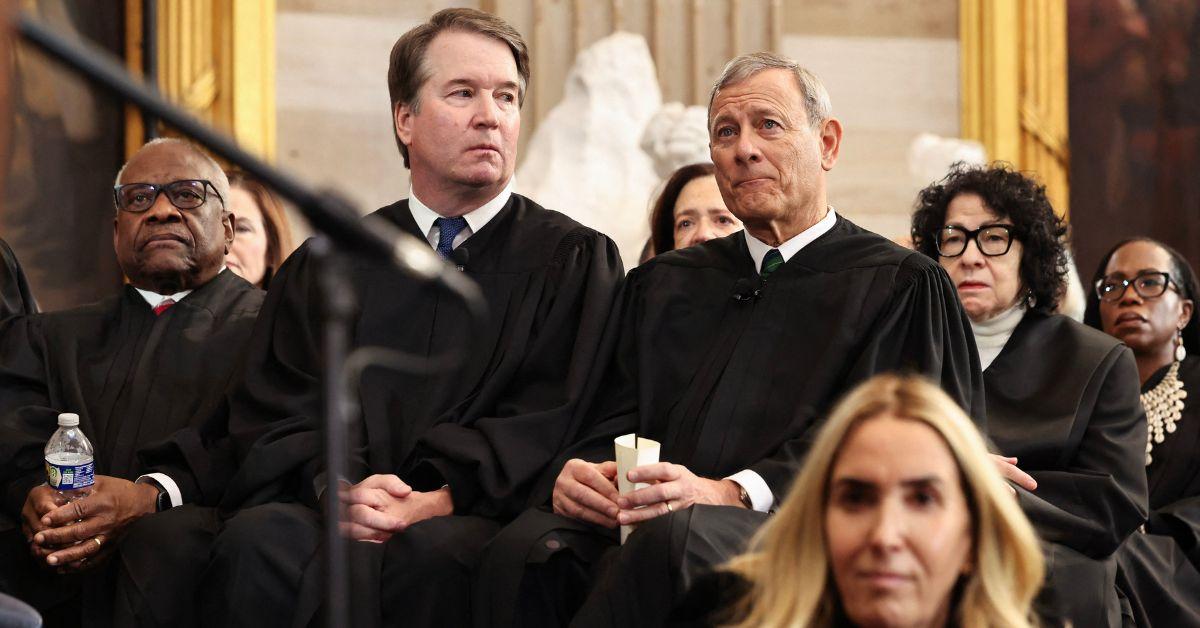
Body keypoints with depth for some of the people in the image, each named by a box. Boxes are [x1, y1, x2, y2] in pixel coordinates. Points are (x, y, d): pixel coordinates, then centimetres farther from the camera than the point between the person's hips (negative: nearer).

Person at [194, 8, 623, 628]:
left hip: (479, 519, -2)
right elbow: (276, 410, 9)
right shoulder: (324, 268, 20)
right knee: (256, 542, -32)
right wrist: (336, 488, -13)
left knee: (430, 552, -38)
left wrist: (441, 498, -15)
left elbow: (552, 422, 0)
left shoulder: (576, 262, 13)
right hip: (330, 516, 2)